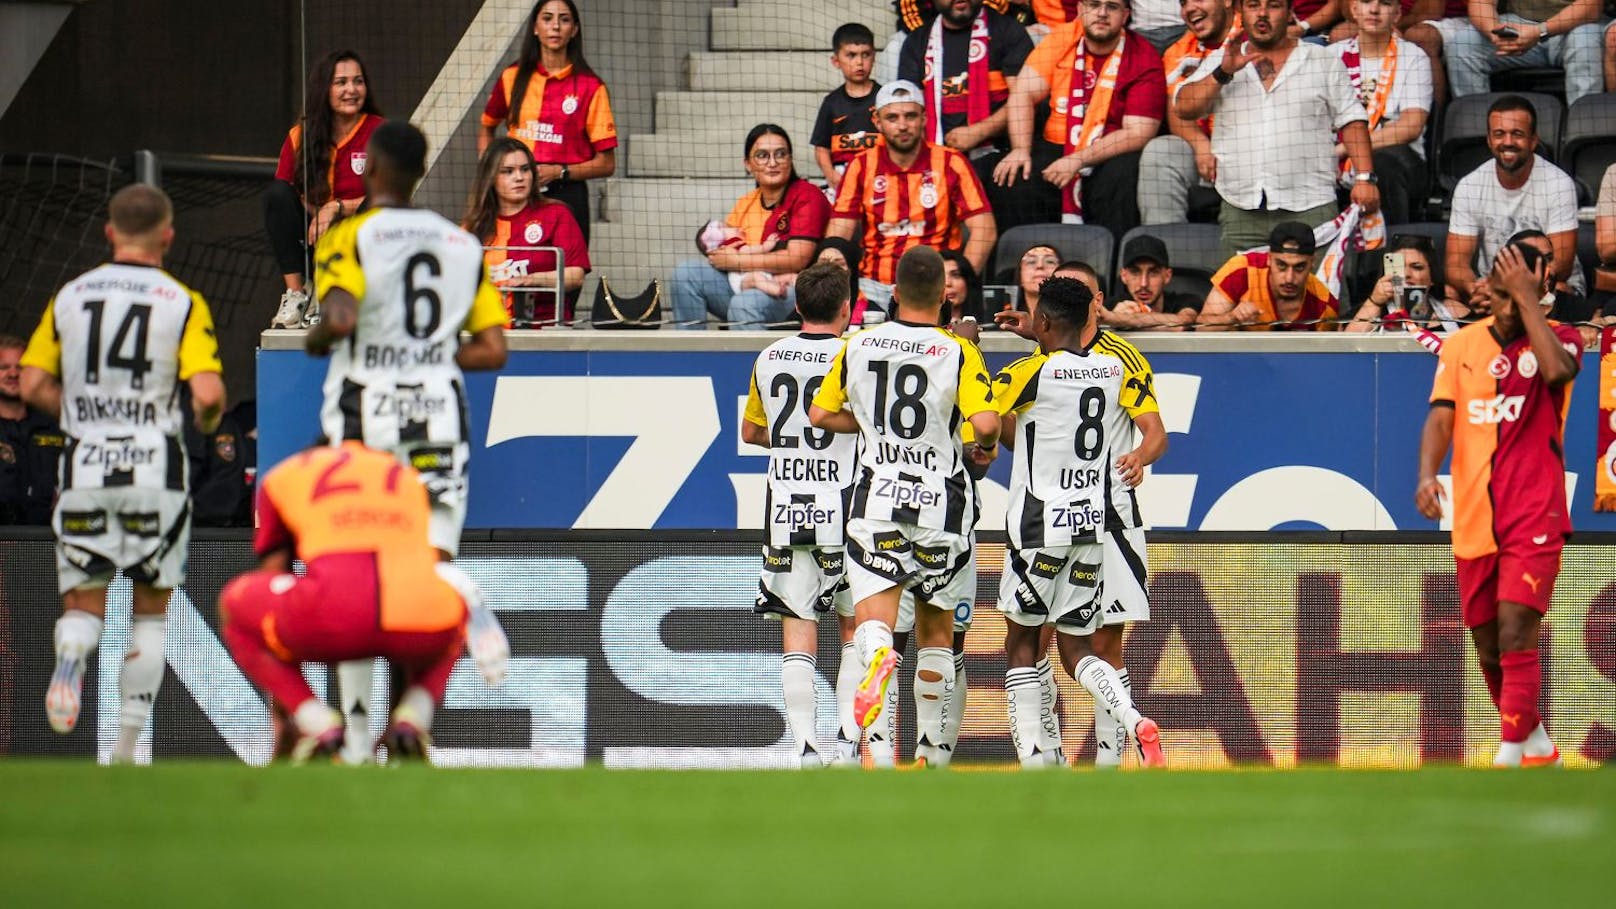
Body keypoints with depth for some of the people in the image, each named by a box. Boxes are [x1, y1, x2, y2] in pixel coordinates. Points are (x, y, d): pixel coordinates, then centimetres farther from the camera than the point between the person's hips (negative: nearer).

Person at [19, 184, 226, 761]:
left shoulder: (70, 296, 4)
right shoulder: (182, 303, -5)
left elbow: (33, 386, 3)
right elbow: (208, 393, -15)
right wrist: (208, 421, 8)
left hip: (83, 465, 2)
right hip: (155, 465, -2)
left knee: (83, 601, 11)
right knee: (150, 607, 12)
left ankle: (69, 659, -25)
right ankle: (127, 746, 9)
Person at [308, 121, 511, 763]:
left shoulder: (351, 239, -5)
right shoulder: (462, 245, 10)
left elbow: (340, 319, -22)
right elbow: (493, 349, 6)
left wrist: (316, 341, -1)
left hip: (363, 414, -3)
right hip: (440, 413, 3)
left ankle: (358, 738, 5)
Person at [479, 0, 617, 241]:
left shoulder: (590, 86, 0)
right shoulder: (513, 78, 9)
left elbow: (606, 164, 0)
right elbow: (486, 129, 27)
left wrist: (558, 172, -12)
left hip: (567, 196, -2)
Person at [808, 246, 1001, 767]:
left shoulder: (858, 347, 2)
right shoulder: (958, 354, -7)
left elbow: (819, 415, 10)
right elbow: (986, 423, -18)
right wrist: (985, 447, 5)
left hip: (876, 500, 0)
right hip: (941, 504, 0)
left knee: (872, 620, -8)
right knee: (936, 633, 15)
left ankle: (878, 656, -45)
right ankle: (929, 753, 19)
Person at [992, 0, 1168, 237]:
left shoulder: (1143, 58, -6)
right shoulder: (1061, 40, 4)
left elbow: (1138, 133, -13)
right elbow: (1024, 93, 0)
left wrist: (1078, 160, -22)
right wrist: (1021, 150, -16)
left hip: (1108, 156, -3)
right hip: (1055, 149, 3)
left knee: (1124, 173, -35)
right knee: (1013, 179, -24)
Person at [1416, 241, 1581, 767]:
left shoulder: (1559, 338, 0)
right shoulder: (1461, 346, 9)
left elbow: (1557, 370, -23)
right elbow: (1441, 416, 2)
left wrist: (1528, 298, -17)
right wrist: (1427, 472, -16)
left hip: (1534, 520, -4)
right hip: (1473, 522, 4)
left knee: (1516, 635, -18)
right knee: (1489, 650, 11)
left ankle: (1510, 757, -22)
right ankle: (1536, 745, 29)